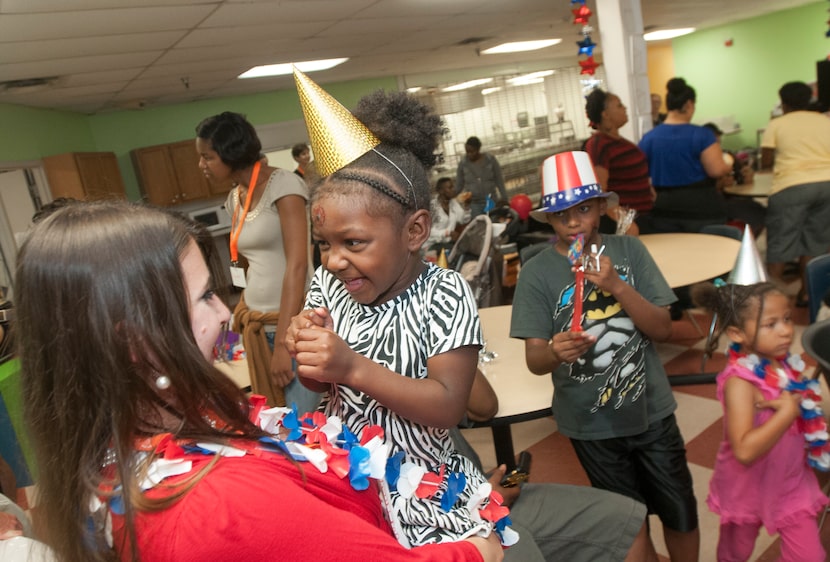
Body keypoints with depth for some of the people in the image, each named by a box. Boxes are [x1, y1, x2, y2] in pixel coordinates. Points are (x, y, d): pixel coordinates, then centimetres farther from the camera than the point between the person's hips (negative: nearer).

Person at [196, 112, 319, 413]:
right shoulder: (234, 199, 11)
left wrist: (282, 342, -19)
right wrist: (243, 313, 9)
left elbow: (297, 266, -18)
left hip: (294, 324, -7)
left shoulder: (283, 184, -12)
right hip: (256, 326, 7)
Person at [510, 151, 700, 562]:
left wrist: (618, 286, -24)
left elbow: (662, 329, -10)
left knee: (680, 511, 18)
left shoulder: (629, 250, -8)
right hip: (591, 422, -1)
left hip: (651, 410, 2)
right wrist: (556, 352, -35)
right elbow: (534, 360, -13)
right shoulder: (537, 273, -13)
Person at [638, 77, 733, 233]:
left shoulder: (648, 138, 1)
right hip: (701, 208, -3)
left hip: (663, 210, 3)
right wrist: (729, 165, 8)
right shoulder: (702, 135, -9)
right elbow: (717, 170, -13)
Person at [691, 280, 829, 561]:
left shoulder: (789, 366, -9)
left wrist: (792, 406, -12)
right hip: (747, 490, -4)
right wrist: (788, 411, -32)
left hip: (792, 485, 5)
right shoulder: (740, 381, -29)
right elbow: (744, 450, -38)